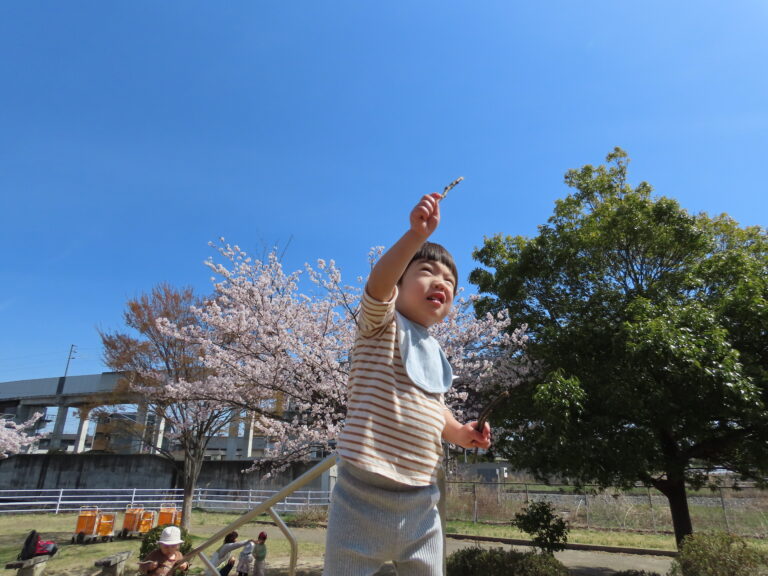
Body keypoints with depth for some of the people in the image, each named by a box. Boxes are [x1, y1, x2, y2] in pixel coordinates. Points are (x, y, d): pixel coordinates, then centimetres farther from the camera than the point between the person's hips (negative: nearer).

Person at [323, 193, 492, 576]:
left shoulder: (435, 353, 15)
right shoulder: (380, 325, -5)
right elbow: (377, 286, -27)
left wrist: (459, 433, 7)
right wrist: (416, 235, -41)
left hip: (421, 501, 7)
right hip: (366, 494, -6)